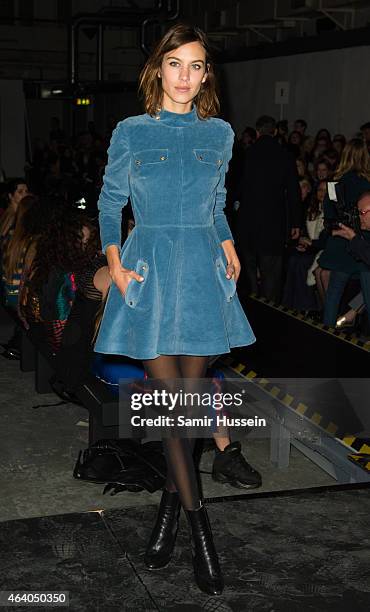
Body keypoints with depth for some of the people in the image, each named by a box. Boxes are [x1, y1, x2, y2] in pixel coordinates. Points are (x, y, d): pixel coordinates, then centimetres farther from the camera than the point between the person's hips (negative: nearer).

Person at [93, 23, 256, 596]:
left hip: (203, 269, 2)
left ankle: (172, 498, 23)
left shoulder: (220, 133, 9)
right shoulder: (130, 132, 4)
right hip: (149, 268, -2)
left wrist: (230, 249, 8)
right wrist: (115, 261, -5)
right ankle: (199, 527, 0)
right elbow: (109, 203, 7)